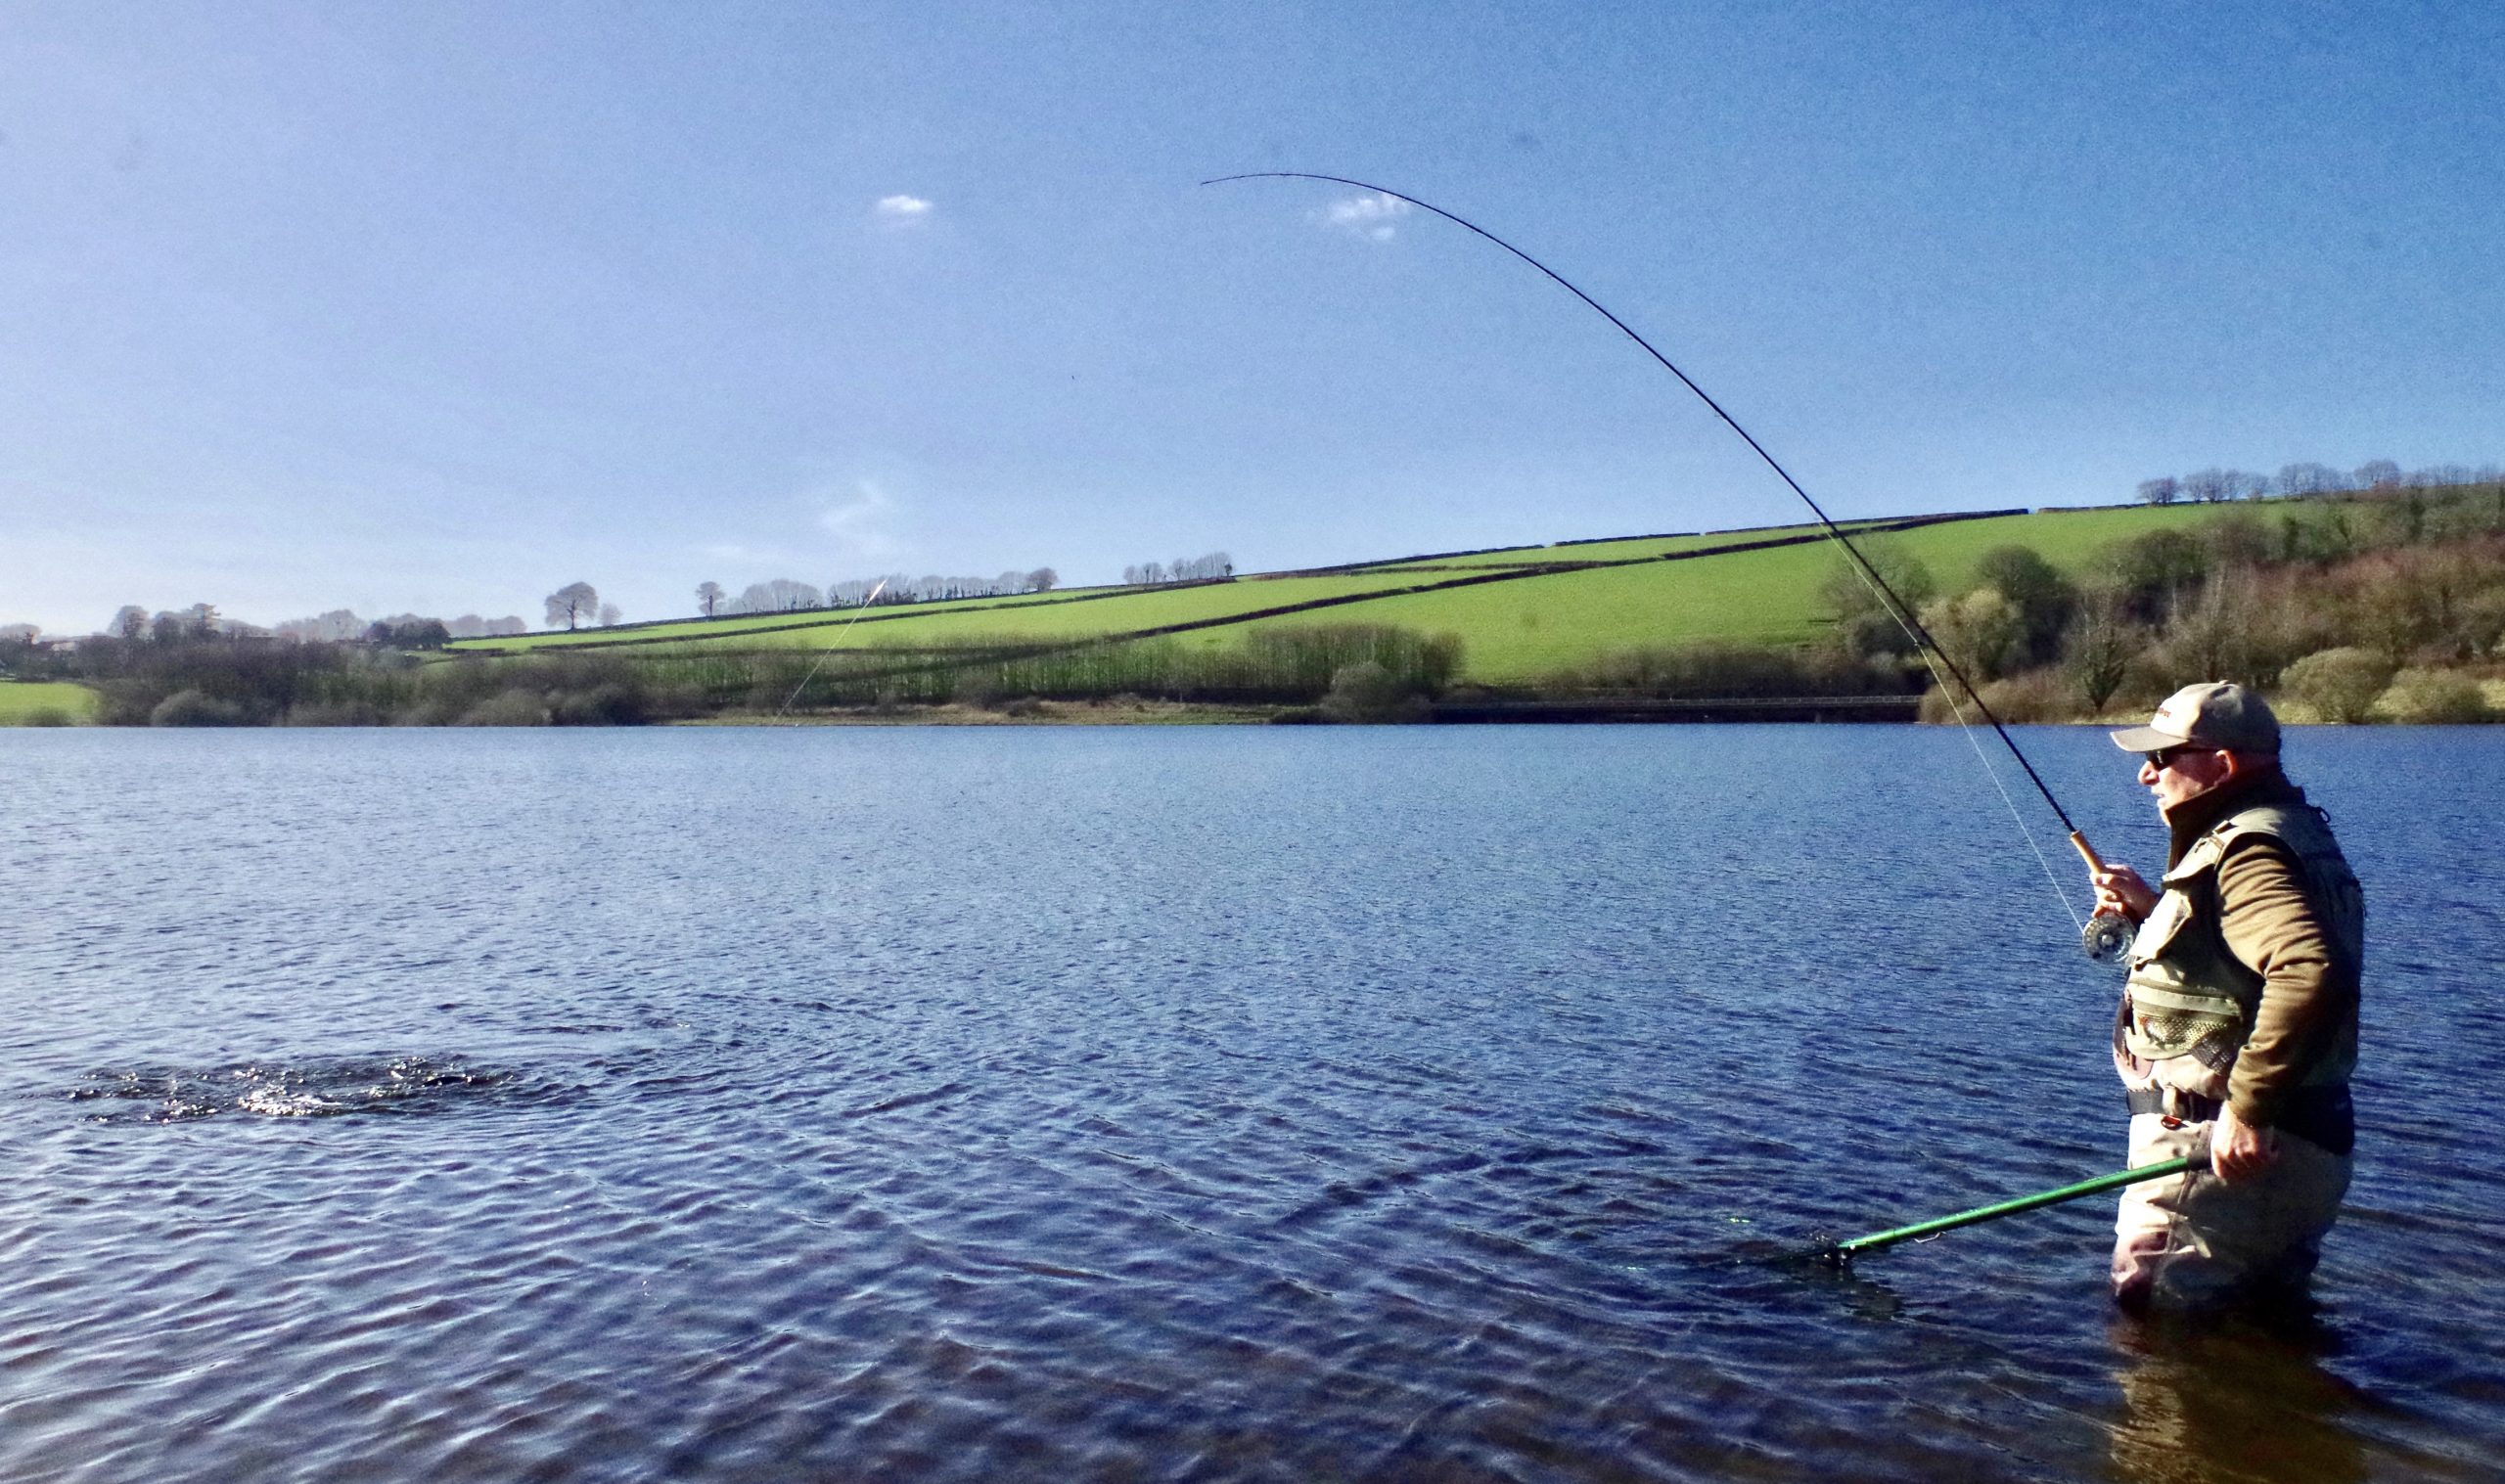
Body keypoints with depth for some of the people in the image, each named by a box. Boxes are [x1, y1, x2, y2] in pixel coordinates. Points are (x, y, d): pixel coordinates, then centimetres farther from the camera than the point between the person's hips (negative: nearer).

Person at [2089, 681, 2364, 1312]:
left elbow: (2313, 973, -37)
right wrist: (2153, 911, 16)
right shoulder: (2290, 834, 15)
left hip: (2220, 1152, -11)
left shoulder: (2246, 854, -20)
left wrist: (2245, 1108, -34)